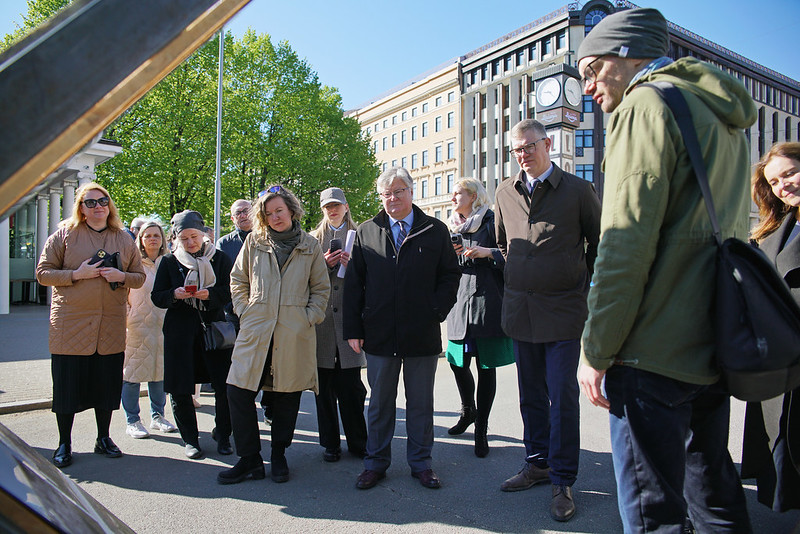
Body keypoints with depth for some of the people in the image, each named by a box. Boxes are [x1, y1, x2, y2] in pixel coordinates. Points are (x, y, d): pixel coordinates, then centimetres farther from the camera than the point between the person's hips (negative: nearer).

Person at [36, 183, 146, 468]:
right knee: (67, 383, 3)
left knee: (108, 382, 8)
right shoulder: (65, 235, 2)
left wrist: (121, 277, -9)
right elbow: (43, 273, 0)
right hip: (70, 323, -2)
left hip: (111, 324, 2)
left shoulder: (124, 239, 9)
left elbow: (139, 277, 11)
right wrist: (76, 274, -14)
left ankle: (103, 439, 25)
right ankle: (64, 443, 20)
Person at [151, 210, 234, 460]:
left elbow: (230, 291, 1)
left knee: (225, 385, -5)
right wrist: (175, 295, -14)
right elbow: (156, 297, 6)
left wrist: (210, 294, -17)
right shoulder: (169, 261, 8)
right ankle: (190, 438, 22)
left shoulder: (219, 258, 5)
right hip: (180, 330, 1)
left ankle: (222, 434, 15)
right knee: (180, 390, 4)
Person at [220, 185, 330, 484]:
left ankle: (279, 455, 24)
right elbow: (238, 280, 16)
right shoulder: (254, 242, 10)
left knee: (287, 395, 5)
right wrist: (243, 311, 5)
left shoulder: (310, 246, 7)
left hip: (295, 333, -1)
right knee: (238, 390, -5)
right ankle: (249, 459, 10)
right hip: (256, 329, 1)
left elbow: (321, 288, 11)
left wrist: (310, 317, 0)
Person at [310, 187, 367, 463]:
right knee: (325, 386, 5)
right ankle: (330, 443, 18)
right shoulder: (313, 239, 14)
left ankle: (358, 443, 14)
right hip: (321, 318, 1)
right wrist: (324, 264, -8)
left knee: (351, 386, 0)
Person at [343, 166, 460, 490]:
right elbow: (353, 282, 5)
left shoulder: (436, 231, 3)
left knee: (421, 403, 11)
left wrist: (436, 312, -8)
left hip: (423, 335, 0)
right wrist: (353, 329, -1)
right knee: (379, 402, 12)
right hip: (379, 335, 1)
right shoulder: (366, 232, 6)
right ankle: (376, 463, 27)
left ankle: (421, 463, 27)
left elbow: (450, 275, 6)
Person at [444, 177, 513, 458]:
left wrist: (489, 253, -17)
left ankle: (481, 430, 14)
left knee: (486, 365, 1)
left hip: (488, 301, -5)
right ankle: (468, 411, 34)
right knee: (457, 362, 6)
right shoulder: (453, 228, 16)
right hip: (460, 300, 5)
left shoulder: (492, 222, -1)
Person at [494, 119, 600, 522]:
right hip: (520, 309, 4)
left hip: (563, 311, -4)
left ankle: (562, 481, 12)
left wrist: (582, 283, 9)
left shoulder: (578, 190, -2)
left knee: (563, 396, -2)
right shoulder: (505, 193, 9)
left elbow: (598, 243, 7)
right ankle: (538, 463, 29)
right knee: (531, 395, 14)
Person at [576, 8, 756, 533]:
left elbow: (626, 246, -18)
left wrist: (595, 351, -13)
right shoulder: (723, 119, 20)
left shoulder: (647, 104, -8)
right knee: (714, 492, 21)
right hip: (714, 348, 10)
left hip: (654, 352, -9)